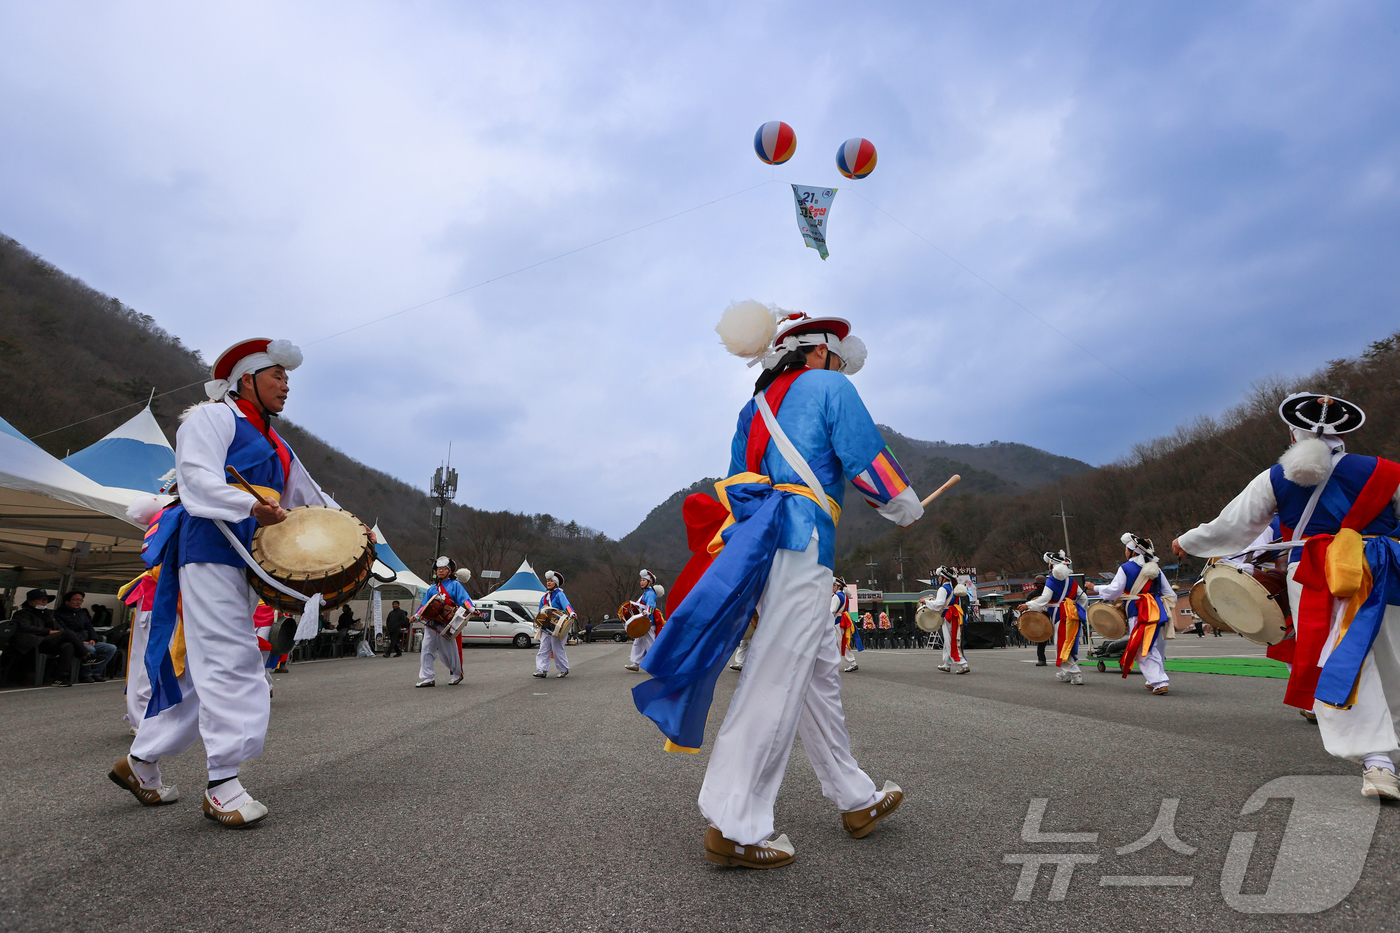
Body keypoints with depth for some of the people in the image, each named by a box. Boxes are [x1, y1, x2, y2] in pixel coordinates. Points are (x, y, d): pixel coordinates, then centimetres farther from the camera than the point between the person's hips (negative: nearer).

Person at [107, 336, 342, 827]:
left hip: (246, 562, 9)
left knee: (202, 667, 10)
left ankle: (141, 762, 22)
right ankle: (223, 785, -10)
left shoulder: (276, 446, 26)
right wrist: (255, 507, -27)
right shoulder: (213, 418, 0)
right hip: (210, 550, -9)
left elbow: (311, 497, 26)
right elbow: (198, 478, -16)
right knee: (228, 660, -13)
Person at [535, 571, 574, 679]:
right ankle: (542, 670, 0)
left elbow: (566, 604, -23)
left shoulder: (559, 594, -5)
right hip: (546, 627, 6)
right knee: (544, 649, 0)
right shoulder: (544, 597, 16)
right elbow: (541, 611, 24)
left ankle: (564, 670, 10)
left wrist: (571, 613, -41)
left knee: (557, 649, -2)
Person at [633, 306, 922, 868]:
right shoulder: (828, 386, 3)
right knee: (775, 681, -10)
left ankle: (856, 800, 25)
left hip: (759, 542, 9)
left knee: (820, 675, 14)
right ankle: (733, 827, -7)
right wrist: (906, 508, 13)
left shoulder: (756, 407, 26)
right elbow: (866, 458, -2)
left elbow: (736, 484, 24)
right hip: (803, 544, -9)